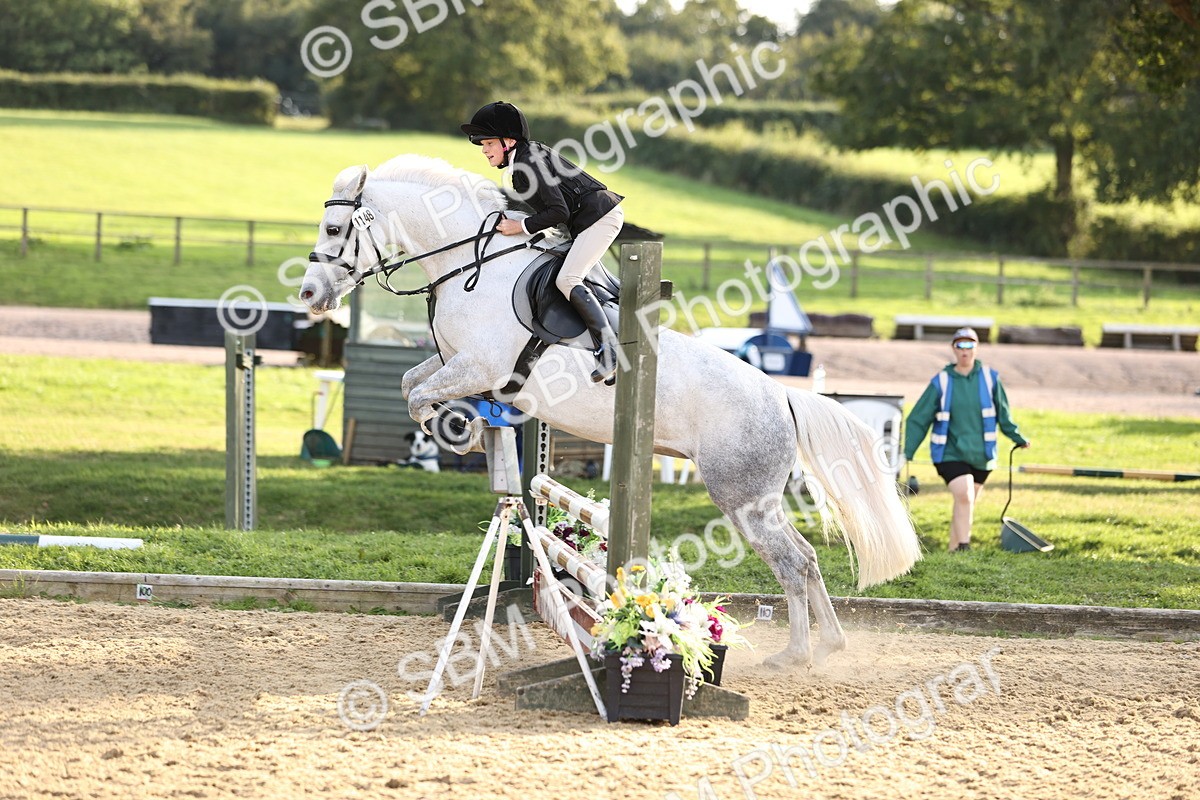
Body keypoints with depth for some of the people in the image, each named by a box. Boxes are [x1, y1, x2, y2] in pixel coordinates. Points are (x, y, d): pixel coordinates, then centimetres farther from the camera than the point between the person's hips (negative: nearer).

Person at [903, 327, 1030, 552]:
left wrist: (1018, 438, 19)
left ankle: (954, 550, 21)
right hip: (950, 453, -3)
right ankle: (963, 548, -18)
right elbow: (918, 419, -2)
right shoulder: (941, 383, -4)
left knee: (966, 505, 9)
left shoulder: (990, 378, 0)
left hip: (981, 455, 3)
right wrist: (907, 454, -8)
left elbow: (1003, 414, 15)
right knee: (964, 496, -21)